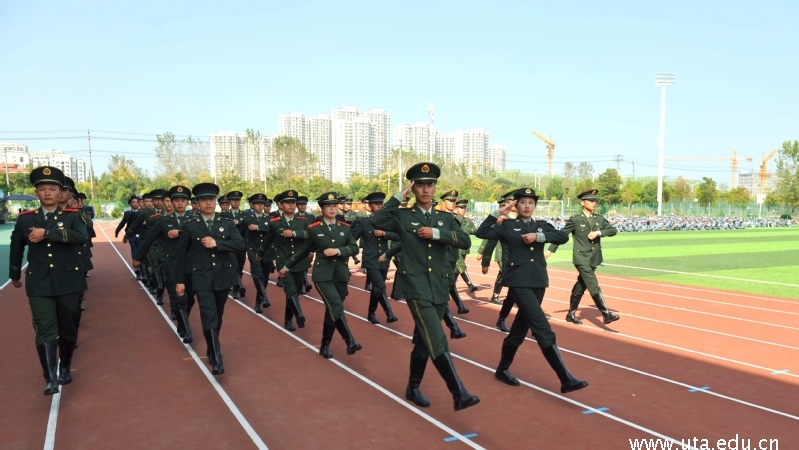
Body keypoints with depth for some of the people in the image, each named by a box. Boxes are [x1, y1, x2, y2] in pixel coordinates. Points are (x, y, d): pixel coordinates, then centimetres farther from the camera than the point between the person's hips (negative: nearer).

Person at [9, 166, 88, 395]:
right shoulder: (25, 218, 4)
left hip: (67, 282, 0)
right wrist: (15, 275, 27)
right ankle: (51, 379, -10)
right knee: (45, 331, -9)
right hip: (39, 284, 1)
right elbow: (16, 248, 18)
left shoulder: (73, 216, -1)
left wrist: (46, 233, -26)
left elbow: (81, 237, -22)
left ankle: (65, 367, 32)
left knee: (67, 329, 11)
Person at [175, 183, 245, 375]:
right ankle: (217, 360, -9)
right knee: (209, 318, -12)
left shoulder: (227, 224, 3)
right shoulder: (189, 226, -1)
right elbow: (181, 254, 3)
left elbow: (240, 244, -9)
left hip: (223, 277, 3)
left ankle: (211, 350, 35)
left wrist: (216, 243, -20)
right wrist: (179, 280, 2)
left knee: (218, 317, 15)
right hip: (202, 279, -3)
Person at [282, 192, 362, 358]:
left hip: (341, 275, 4)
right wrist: (287, 266, 16)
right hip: (322, 275, -3)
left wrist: (338, 250, -16)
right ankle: (350, 342, -21)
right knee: (336, 307, -21)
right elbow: (304, 250, 10)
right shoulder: (314, 229, 0)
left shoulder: (345, 228, 7)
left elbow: (355, 248, 0)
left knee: (332, 311, 11)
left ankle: (325, 346, 24)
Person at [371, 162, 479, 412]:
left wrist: (436, 233, -15)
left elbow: (465, 241, -3)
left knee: (424, 341, 15)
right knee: (437, 342, -15)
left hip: (439, 288, 5)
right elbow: (377, 221, -15)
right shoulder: (402, 217, 2)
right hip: (416, 286, -4)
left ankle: (413, 388, 31)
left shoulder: (446, 218, 10)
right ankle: (459, 394, -13)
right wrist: (399, 196, -10)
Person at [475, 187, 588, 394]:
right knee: (544, 329, -13)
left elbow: (563, 237, -2)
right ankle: (566, 380, -12)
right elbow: (481, 232, -8)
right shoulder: (507, 226, 3)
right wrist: (498, 213, -10)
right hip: (519, 281, -5)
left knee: (521, 326, 14)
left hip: (538, 281, 6)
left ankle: (503, 369, 31)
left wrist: (538, 236, -14)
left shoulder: (542, 226, 14)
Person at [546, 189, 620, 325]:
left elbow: (613, 230, 2)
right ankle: (606, 314, -15)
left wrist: (598, 232, -14)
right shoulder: (575, 219, -5)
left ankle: (571, 314, 25)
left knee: (581, 286, 14)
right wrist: (550, 250, -3)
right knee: (593, 286, -13)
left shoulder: (600, 219, 8)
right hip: (581, 258, -5)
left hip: (594, 258, 5)